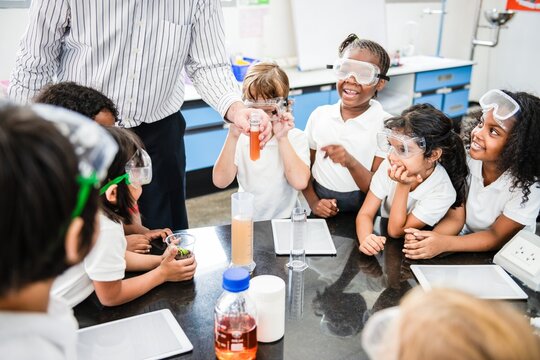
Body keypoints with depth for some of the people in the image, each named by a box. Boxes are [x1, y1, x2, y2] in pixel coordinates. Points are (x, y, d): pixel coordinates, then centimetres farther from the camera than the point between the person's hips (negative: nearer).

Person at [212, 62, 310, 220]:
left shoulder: (296, 137, -4)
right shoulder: (240, 138, 1)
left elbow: (300, 182, -18)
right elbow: (220, 182, -10)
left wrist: (282, 138, -16)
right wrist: (232, 136, -16)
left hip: (285, 220, -1)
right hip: (246, 222, 1)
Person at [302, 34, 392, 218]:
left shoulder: (386, 126, -7)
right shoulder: (320, 114, 2)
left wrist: (351, 163, -22)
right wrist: (313, 202, -3)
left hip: (361, 211, -2)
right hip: (320, 211, 3)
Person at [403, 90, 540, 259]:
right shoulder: (466, 159, -13)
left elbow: (497, 237, -15)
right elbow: (455, 218, -9)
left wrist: (445, 243, -29)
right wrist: (429, 238, -30)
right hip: (465, 247, 5)